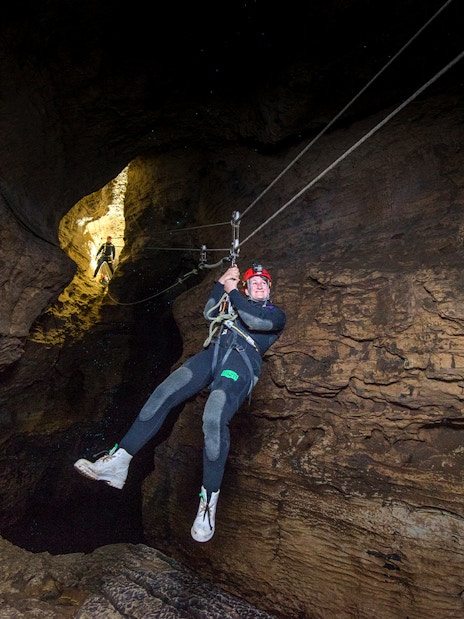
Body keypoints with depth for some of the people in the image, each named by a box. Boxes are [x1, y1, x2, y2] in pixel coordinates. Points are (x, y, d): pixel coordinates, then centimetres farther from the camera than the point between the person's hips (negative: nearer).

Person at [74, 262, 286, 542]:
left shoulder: (276, 314, 23)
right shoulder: (234, 304, 37)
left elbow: (255, 321, 0)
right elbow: (209, 313, 20)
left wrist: (232, 291, 6)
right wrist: (222, 283, 11)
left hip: (242, 361, -5)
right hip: (213, 353, 5)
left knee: (214, 417, -31)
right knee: (163, 394, -18)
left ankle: (210, 500, -18)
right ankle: (118, 463, -17)